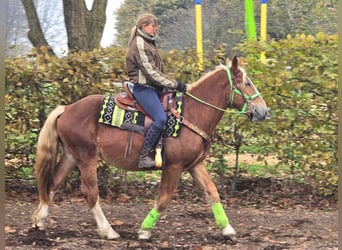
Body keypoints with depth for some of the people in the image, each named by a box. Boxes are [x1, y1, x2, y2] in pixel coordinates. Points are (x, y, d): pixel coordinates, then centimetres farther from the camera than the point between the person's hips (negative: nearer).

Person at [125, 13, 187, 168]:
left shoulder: (148, 43, 19)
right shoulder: (139, 44, -12)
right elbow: (151, 72, -18)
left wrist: (172, 85, 13)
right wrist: (174, 84, -17)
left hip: (153, 87, 11)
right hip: (143, 88, -11)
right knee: (161, 119, -25)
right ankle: (144, 157, -21)